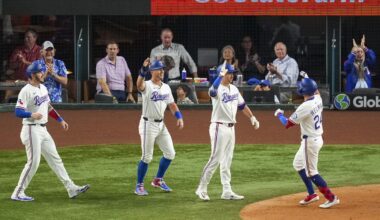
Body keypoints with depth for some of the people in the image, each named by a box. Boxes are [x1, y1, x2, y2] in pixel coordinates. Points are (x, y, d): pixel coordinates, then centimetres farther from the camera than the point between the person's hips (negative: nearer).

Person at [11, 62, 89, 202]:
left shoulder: (43, 88, 11)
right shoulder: (26, 91, -15)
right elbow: (18, 112, -22)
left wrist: (60, 120, 21)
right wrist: (32, 115, -39)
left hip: (43, 130, 9)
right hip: (32, 130, -9)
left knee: (55, 159, 9)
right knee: (33, 162, -9)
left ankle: (71, 189, 10)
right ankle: (18, 193, 1)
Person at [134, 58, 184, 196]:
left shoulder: (166, 87, 9)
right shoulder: (147, 86, -13)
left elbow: (172, 104, 15)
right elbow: (139, 85, -36)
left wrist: (179, 117, -1)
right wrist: (143, 71, -55)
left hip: (161, 124, 7)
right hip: (148, 125, -7)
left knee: (170, 153, 8)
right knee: (147, 157, -4)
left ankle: (158, 180, 24)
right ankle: (139, 186, 9)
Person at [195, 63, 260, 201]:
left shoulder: (234, 89, 10)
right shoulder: (218, 89, -15)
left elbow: (242, 105, 22)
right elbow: (212, 91, -41)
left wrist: (252, 117, 21)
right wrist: (221, 75, -48)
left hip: (231, 128, 8)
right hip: (219, 128, -8)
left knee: (227, 161, 11)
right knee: (215, 160, -8)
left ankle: (227, 191, 14)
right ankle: (201, 189, 0)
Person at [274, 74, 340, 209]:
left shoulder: (305, 107, -25)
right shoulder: (318, 100, -2)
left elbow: (287, 124, -18)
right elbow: (316, 91, 27)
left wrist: (279, 114, -1)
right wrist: (308, 80, 24)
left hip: (310, 141, -9)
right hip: (317, 138, 9)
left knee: (311, 172, -1)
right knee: (298, 164, 22)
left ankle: (331, 198, -1)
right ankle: (311, 194, 25)